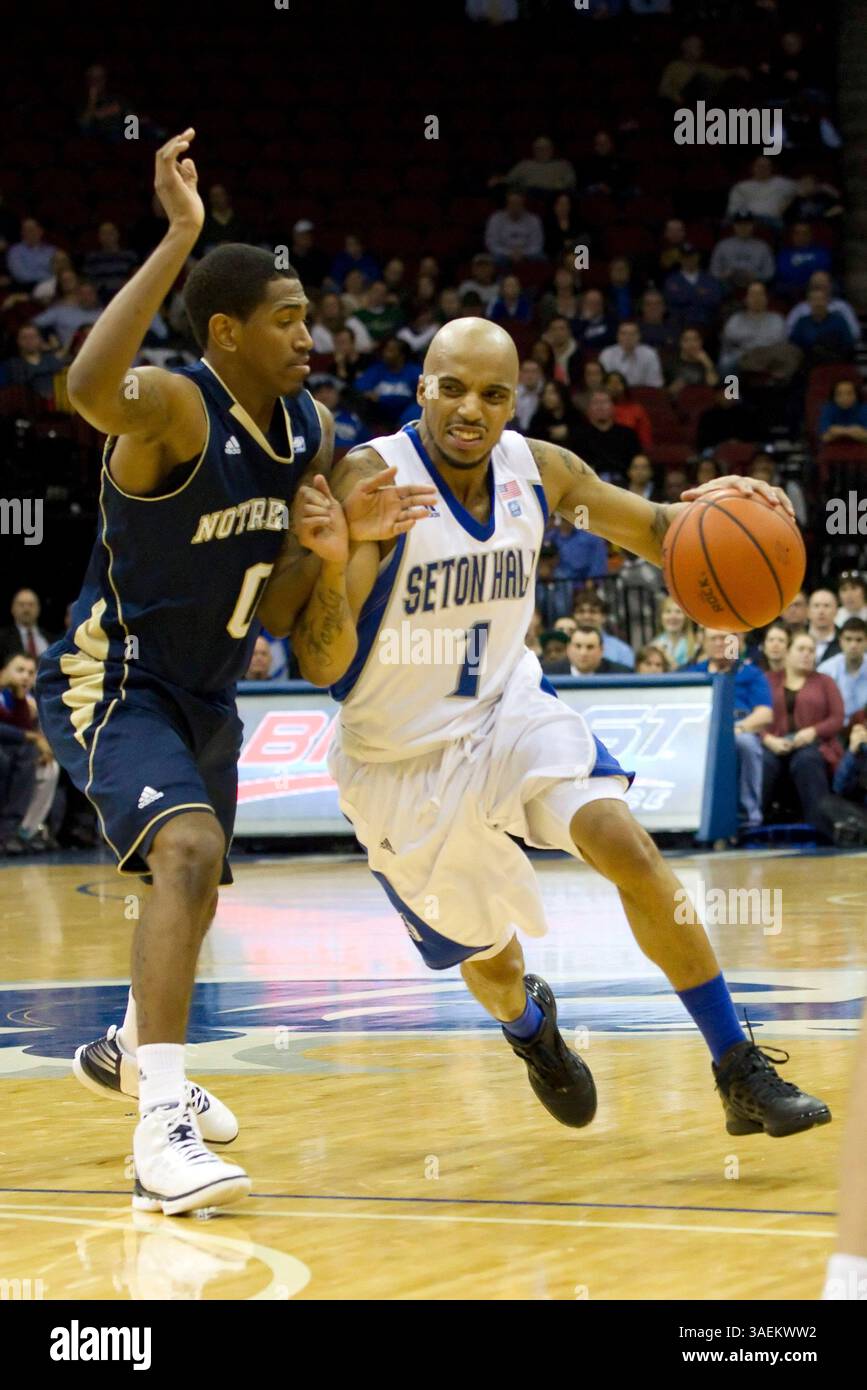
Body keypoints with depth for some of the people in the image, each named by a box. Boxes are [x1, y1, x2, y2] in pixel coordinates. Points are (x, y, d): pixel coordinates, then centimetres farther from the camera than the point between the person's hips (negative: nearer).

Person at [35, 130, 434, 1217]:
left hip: (205, 694, 9)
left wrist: (329, 545, -15)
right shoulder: (173, 408, -24)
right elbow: (88, 385, -51)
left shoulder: (311, 434, 0)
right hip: (111, 681, -9)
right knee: (190, 852, -31)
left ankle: (128, 1052, 56)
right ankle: (163, 1131, -35)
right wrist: (179, 238, -48)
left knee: (197, 885, 27)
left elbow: (275, 614, 7)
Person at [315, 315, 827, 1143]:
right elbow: (330, 662, -31)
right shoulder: (373, 479, -25)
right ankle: (531, 1028, 50)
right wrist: (333, 558, -52)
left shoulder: (539, 470, -9)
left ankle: (742, 1074, -13)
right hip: (402, 758, -3)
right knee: (491, 966, 10)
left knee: (625, 847, -21)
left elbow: (654, 531, 6)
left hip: (509, 710, 3)